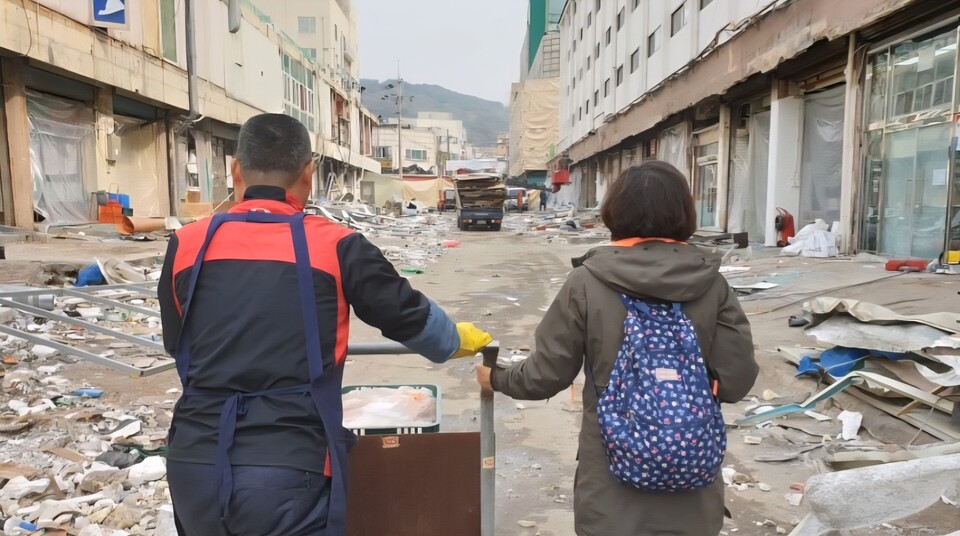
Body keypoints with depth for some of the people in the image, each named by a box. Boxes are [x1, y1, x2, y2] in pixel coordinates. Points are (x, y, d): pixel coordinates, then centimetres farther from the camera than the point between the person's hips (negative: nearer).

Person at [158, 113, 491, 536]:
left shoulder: (187, 245, 1)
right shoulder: (335, 247, -8)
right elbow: (411, 316, 5)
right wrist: (458, 341, 27)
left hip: (196, 464, 5)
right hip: (289, 469, -4)